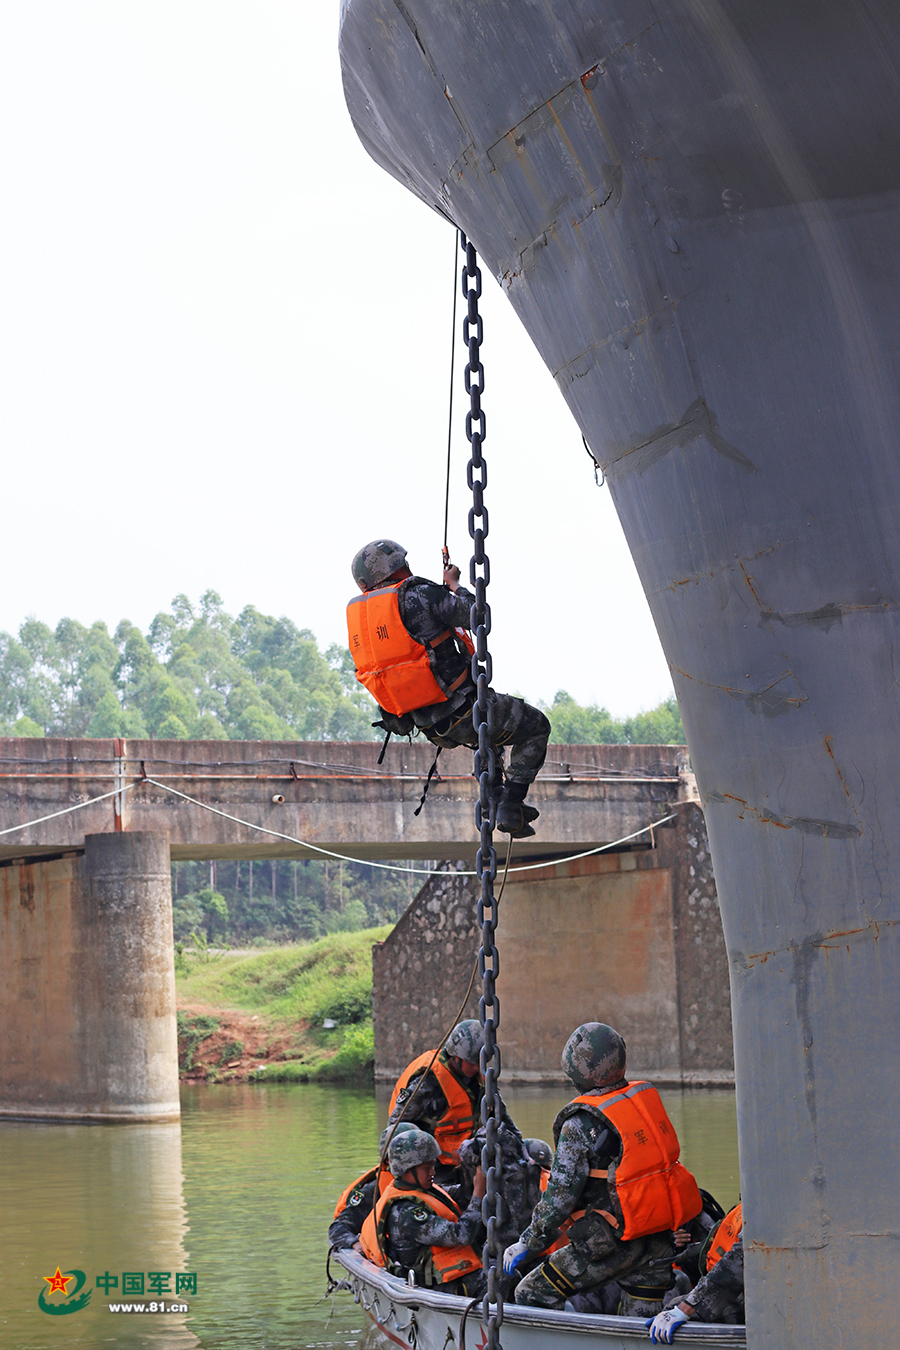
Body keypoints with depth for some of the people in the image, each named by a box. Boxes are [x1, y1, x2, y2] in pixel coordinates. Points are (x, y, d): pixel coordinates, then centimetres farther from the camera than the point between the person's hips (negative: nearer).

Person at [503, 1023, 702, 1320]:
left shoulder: (581, 1124, -15)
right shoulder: (646, 1098, 5)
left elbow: (560, 1197, -13)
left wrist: (527, 1244, -1)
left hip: (614, 1244, -7)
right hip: (660, 1243, 7)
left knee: (532, 1296, 3)